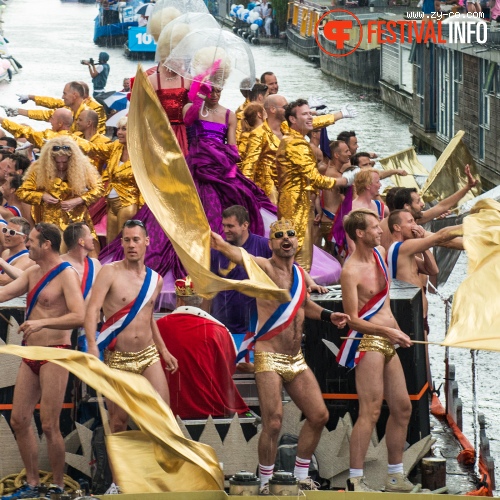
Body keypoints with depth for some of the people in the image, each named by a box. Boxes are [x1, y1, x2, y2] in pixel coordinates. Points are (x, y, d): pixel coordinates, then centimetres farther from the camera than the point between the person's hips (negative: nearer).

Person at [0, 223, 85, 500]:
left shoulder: (66, 274, -11)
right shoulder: (32, 274, 15)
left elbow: (79, 316, -20)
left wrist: (42, 323, -27)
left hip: (54, 354, -8)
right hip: (30, 355, 8)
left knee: (49, 425, -8)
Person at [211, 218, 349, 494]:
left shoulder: (300, 273, 10)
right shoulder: (265, 268, -10)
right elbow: (241, 257, -34)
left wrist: (328, 315, 14)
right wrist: (222, 246, -55)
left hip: (296, 359, 7)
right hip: (269, 360, -7)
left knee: (319, 416, 7)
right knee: (273, 424, -11)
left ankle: (301, 476, 24)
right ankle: (266, 483, 7)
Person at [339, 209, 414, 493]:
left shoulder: (381, 254, 10)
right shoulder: (351, 271, -14)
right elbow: (352, 320, -18)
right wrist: (389, 331, -25)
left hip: (387, 343, 9)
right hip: (367, 343, -9)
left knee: (402, 407, 10)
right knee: (371, 412, -14)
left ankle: (396, 476, 19)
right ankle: (355, 481, -15)